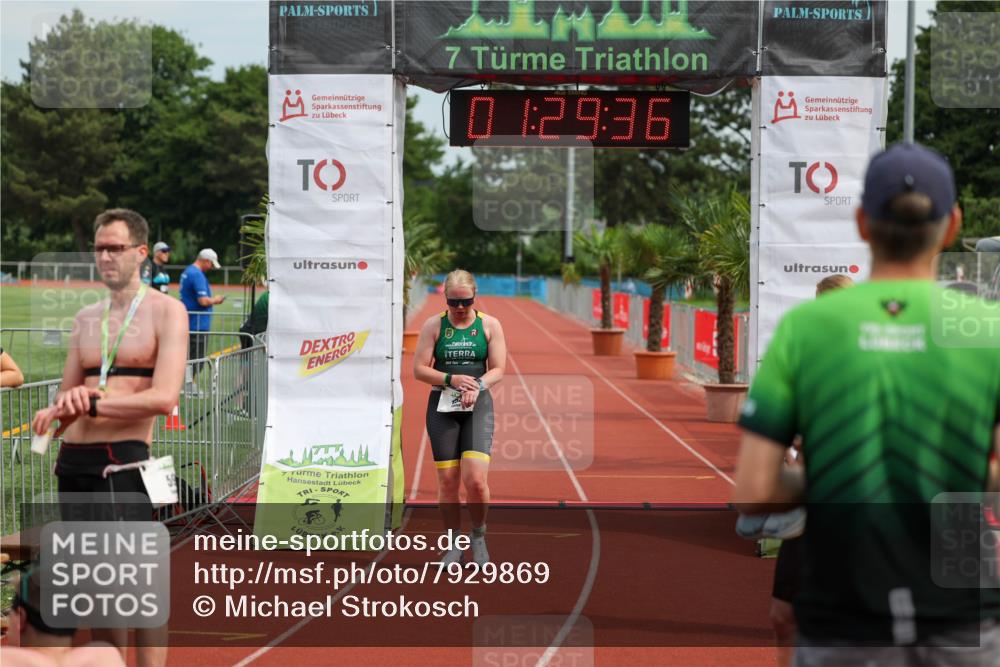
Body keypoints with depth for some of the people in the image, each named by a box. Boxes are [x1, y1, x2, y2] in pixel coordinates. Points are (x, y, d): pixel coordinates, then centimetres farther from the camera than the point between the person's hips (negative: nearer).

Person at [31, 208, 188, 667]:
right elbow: (65, 398, 17)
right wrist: (64, 408, -7)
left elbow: (164, 397, -13)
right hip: (73, 460, 6)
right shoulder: (85, 319, 16)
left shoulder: (165, 311, -2)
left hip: (122, 461, -6)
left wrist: (92, 402, -16)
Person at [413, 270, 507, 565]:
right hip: (442, 406, 1)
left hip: (478, 406, -1)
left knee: (475, 479, -13)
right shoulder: (434, 325, 3)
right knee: (447, 479, 0)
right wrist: (451, 379, -16)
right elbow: (419, 369, -1)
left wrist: (478, 385, -18)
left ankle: (479, 535, 11)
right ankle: (453, 545, 13)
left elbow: (498, 369, 2)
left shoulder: (489, 325, 4)